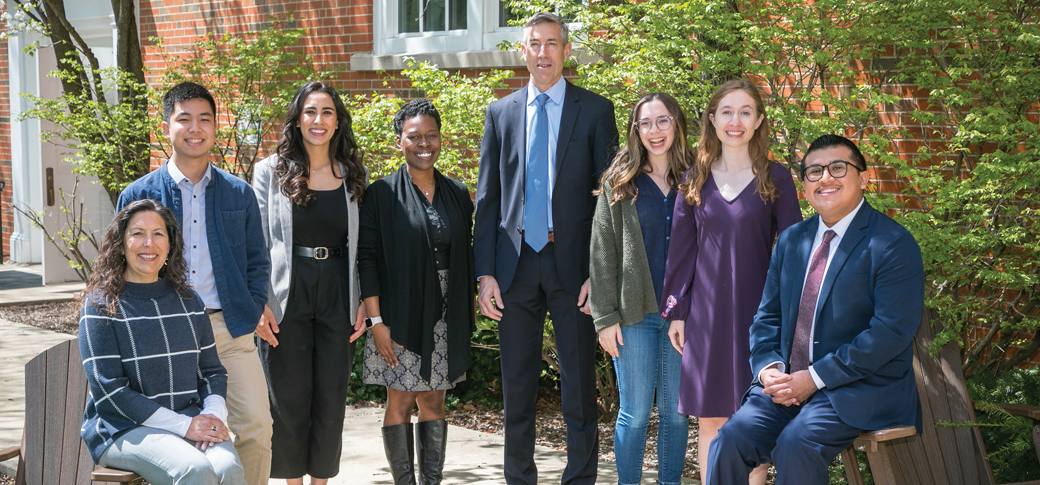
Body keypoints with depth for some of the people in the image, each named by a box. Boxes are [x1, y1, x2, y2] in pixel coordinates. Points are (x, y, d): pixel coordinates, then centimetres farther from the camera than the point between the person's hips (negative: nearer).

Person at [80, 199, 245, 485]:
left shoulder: (188, 301, 15)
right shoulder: (102, 305, -1)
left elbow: (212, 371, 19)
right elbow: (108, 390, -9)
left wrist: (214, 414, -5)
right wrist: (183, 425, -15)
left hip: (192, 422, 4)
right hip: (123, 429, -4)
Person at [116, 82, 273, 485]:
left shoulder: (239, 193, 11)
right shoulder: (138, 195, 6)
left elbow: (258, 261, 16)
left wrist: (252, 313, 2)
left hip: (230, 329, 1)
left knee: (256, 427, -6)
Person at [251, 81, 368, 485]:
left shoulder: (354, 174, 8)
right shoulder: (271, 171, 1)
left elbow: (361, 244, 11)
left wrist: (363, 302, 4)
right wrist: (260, 301, -9)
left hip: (337, 295, 2)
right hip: (288, 296, -2)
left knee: (331, 395, 6)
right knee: (290, 395, 3)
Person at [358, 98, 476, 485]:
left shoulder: (457, 194, 9)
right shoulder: (382, 194, -3)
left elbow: (466, 257, 14)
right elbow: (366, 257, -6)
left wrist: (467, 316, 10)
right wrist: (375, 320, -12)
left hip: (444, 321, 4)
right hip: (399, 319, -3)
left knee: (434, 403, 8)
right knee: (400, 403, 2)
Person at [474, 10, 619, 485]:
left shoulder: (595, 110, 3)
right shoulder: (501, 112, 10)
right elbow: (487, 197, 9)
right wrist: (485, 273, 1)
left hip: (573, 263, -2)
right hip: (516, 263, 2)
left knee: (579, 387, 2)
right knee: (517, 387, 10)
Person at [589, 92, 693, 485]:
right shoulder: (619, 184, 3)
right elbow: (603, 254, 0)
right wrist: (605, 317, -6)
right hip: (635, 313, -1)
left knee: (676, 411, 7)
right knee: (635, 412, 1)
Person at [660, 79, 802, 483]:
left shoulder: (776, 180, 1)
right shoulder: (695, 180, 7)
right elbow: (681, 249, 8)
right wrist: (676, 311, 4)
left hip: (756, 311, -2)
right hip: (706, 312, 2)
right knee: (709, 419, 6)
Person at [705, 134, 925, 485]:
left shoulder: (892, 244, -7)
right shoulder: (791, 241, 16)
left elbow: (891, 331, -15)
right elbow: (768, 316, 17)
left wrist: (815, 377, -17)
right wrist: (768, 368, -5)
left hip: (861, 388, -5)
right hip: (787, 384, 5)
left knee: (796, 444, -30)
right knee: (730, 441, -18)